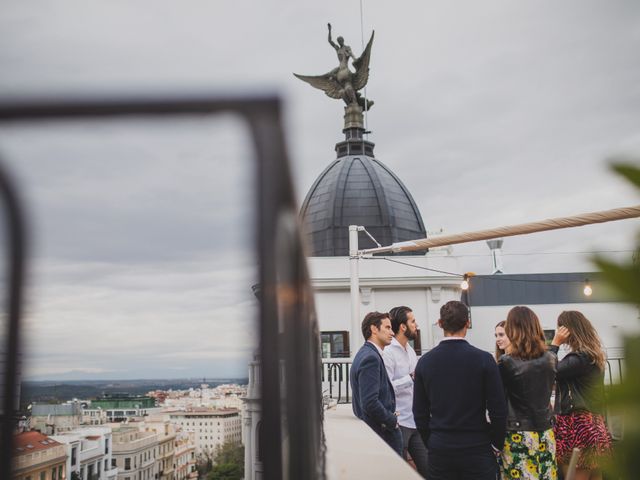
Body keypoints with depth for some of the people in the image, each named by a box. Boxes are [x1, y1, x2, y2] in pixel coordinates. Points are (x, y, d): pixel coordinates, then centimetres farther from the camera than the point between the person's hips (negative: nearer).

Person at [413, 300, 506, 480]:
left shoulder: (425, 361, -2)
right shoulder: (484, 359, -10)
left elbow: (420, 413, 2)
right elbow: (498, 411, -8)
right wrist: (498, 444, 6)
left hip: (439, 450, 2)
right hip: (477, 450, -2)